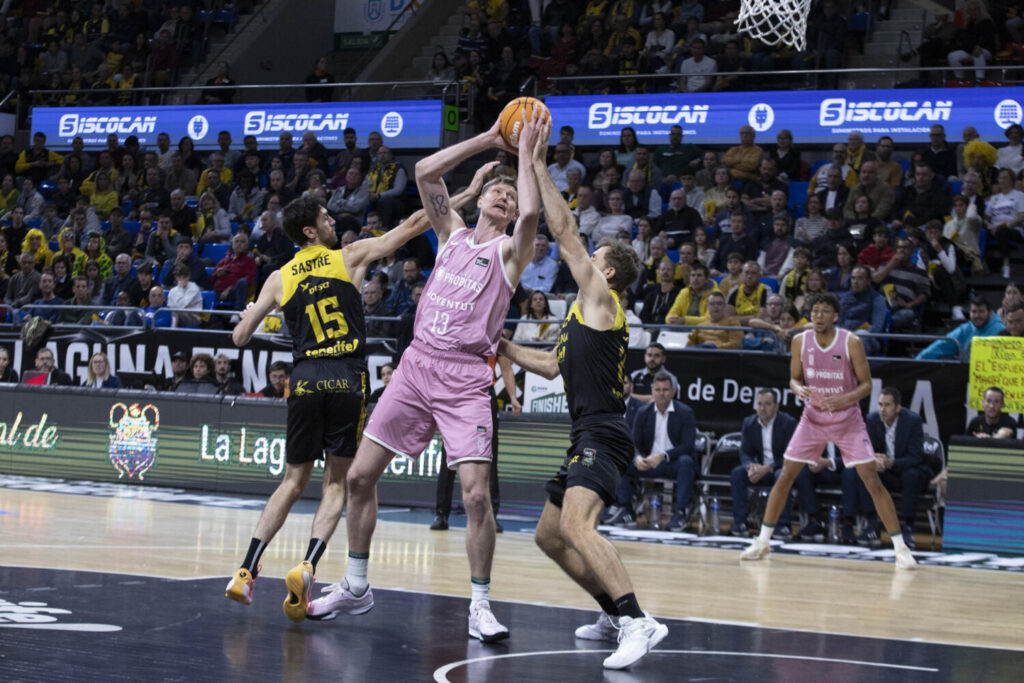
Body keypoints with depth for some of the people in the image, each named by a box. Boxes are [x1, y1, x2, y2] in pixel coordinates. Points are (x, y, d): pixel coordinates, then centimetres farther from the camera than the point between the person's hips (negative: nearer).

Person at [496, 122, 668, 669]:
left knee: (576, 526, -30)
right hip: (589, 438, 11)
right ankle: (615, 614, 26)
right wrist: (499, 345, 34)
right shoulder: (590, 314, 22)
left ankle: (639, 621, -40)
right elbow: (551, 364, 35)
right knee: (548, 536, 19)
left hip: (602, 435, -11)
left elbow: (564, 231, -8)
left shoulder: (600, 296, -4)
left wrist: (538, 167, -2)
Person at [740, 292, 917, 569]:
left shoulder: (851, 343, -16)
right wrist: (798, 389, -20)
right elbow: (794, 378, 4)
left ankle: (901, 548, -4)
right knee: (784, 478, -2)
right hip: (813, 418, 3)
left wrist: (845, 399, -29)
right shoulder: (800, 341, -7)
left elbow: (866, 384, -10)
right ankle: (762, 542, 11)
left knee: (873, 482, -10)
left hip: (848, 420, -3)